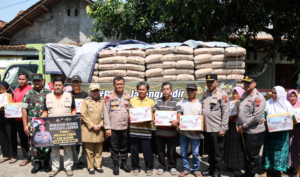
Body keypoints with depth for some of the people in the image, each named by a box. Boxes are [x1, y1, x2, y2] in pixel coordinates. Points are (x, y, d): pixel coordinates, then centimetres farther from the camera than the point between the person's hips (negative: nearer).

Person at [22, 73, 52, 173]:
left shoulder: (48, 93, 6)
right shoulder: (28, 94, 6)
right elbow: (24, 110, 5)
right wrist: (25, 125, -1)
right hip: (32, 123, 1)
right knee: (34, 143, 4)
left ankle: (46, 162, 18)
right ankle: (37, 163, 19)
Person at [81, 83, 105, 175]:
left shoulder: (102, 102, 10)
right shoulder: (85, 101, 2)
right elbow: (83, 115, -6)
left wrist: (101, 125, -5)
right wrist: (92, 126, -11)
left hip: (99, 130, 3)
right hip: (88, 129, -3)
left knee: (99, 150, 9)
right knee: (90, 151, 3)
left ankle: (98, 165, 21)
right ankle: (90, 167, 14)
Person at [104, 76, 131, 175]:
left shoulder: (128, 96, 7)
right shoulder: (109, 96, -5)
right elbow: (106, 112, -6)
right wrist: (107, 128, -8)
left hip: (125, 127, 3)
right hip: (113, 127, -3)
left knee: (124, 147, 13)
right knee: (114, 147, 7)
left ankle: (124, 163, 29)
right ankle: (115, 165, 22)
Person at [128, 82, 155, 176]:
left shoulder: (151, 102, 6)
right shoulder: (132, 100, 9)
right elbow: (128, 114, 10)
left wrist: (148, 120, -15)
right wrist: (130, 118, -11)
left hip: (145, 130, -1)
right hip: (134, 130, 2)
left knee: (147, 150, 3)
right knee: (134, 150, 7)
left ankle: (149, 168, 19)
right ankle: (135, 167, 23)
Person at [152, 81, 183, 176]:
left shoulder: (175, 102, 3)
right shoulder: (158, 101, 10)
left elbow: (179, 116, -3)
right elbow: (154, 113, 7)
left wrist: (176, 121, -25)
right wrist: (154, 120, -15)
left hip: (171, 131, -2)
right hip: (159, 131, 2)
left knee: (171, 151, 7)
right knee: (160, 150, 10)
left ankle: (172, 167, 24)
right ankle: (162, 166, 25)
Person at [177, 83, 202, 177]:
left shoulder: (200, 103, 3)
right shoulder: (182, 102, 9)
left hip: (195, 132, -2)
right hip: (183, 131, 2)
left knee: (195, 153, 3)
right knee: (183, 152, 7)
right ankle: (186, 169, 21)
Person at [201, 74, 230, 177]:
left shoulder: (222, 94, -8)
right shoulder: (205, 94, 12)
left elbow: (225, 113, -12)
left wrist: (223, 129, -15)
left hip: (217, 129, -6)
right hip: (207, 128, 6)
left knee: (218, 151, 6)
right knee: (210, 150, 17)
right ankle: (211, 167, 30)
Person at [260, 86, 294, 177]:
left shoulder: (287, 104, 2)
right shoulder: (268, 103, 1)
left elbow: (291, 117, 4)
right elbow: (263, 116, 2)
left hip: (282, 133, 1)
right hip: (270, 131, 0)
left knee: (281, 149, 5)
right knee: (268, 149, 3)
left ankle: (279, 169, 19)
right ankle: (264, 169, 12)